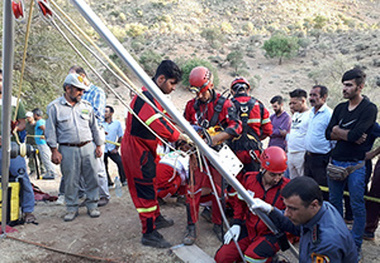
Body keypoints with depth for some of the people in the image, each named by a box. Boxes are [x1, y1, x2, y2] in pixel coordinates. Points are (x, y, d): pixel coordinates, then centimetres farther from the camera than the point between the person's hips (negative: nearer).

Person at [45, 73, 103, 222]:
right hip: (68, 150, -3)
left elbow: (94, 127, 17)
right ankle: (72, 209, 18)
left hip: (88, 148, 3)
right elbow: (50, 131, 1)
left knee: (92, 178, 4)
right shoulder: (54, 107, 1)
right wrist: (54, 150, -5)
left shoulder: (86, 106, 12)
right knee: (70, 181, 3)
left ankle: (92, 206, 18)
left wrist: (98, 145, 13)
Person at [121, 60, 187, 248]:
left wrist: (177, 137, 0)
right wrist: (180, 137, -21)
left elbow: (164, 119, 12)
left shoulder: (154, 96, 11)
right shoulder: (146, 97, -24)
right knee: (145, 190, -4)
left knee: (148, 185, 22)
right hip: (136, 149, -11)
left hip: (144, 149, 11)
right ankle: (149, 233, 6)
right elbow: (159, 125, -32)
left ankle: (155, 218, 39)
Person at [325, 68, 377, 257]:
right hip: (335, 162, 6)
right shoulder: (340, 108, 11)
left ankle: (356, 245, 15)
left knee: (357, 206, 2)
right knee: (334, 201, 13)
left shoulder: (369, 109, -7)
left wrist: (337, 130, -4)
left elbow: (354, 135, -19)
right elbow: (328, 134, 1)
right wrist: (349, 135, -12)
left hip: (355, 165, -6)